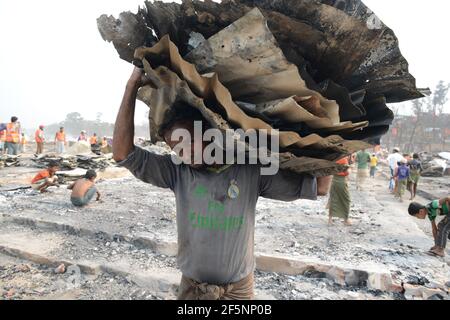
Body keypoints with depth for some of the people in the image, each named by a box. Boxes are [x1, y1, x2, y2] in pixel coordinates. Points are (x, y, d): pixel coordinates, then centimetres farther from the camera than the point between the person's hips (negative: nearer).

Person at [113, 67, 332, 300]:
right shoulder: (177, 171, -12)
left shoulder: (252, 171, -13)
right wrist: (133, 86, -23)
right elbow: (123, 153, -21)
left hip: (239, 287, 0)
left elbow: (319, 186, -9)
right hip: (192, 286, 1)